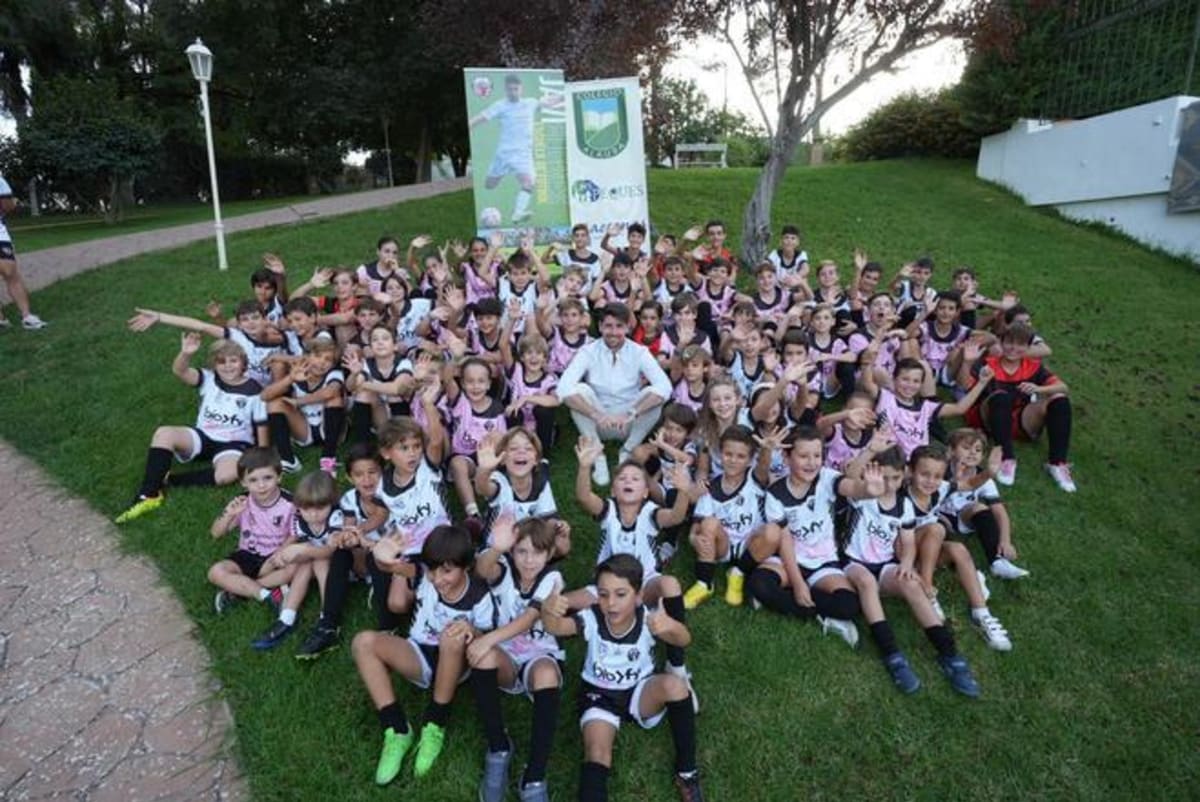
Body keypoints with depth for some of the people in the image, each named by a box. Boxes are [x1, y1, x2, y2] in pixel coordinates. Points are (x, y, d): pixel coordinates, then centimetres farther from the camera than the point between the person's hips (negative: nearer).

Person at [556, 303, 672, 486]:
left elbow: (665, 387, -27)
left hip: (629, 424, 0)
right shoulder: (588, 351, -12)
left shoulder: (639, 352, -10)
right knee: (580, 389, -26)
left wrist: (631, 414, -39)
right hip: (597, 424, 0)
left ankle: (627, 453, -5)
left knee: (653, 395, -26)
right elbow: (564, 388, -27)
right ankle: (597, 457, -13)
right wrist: (597, 415, -38)